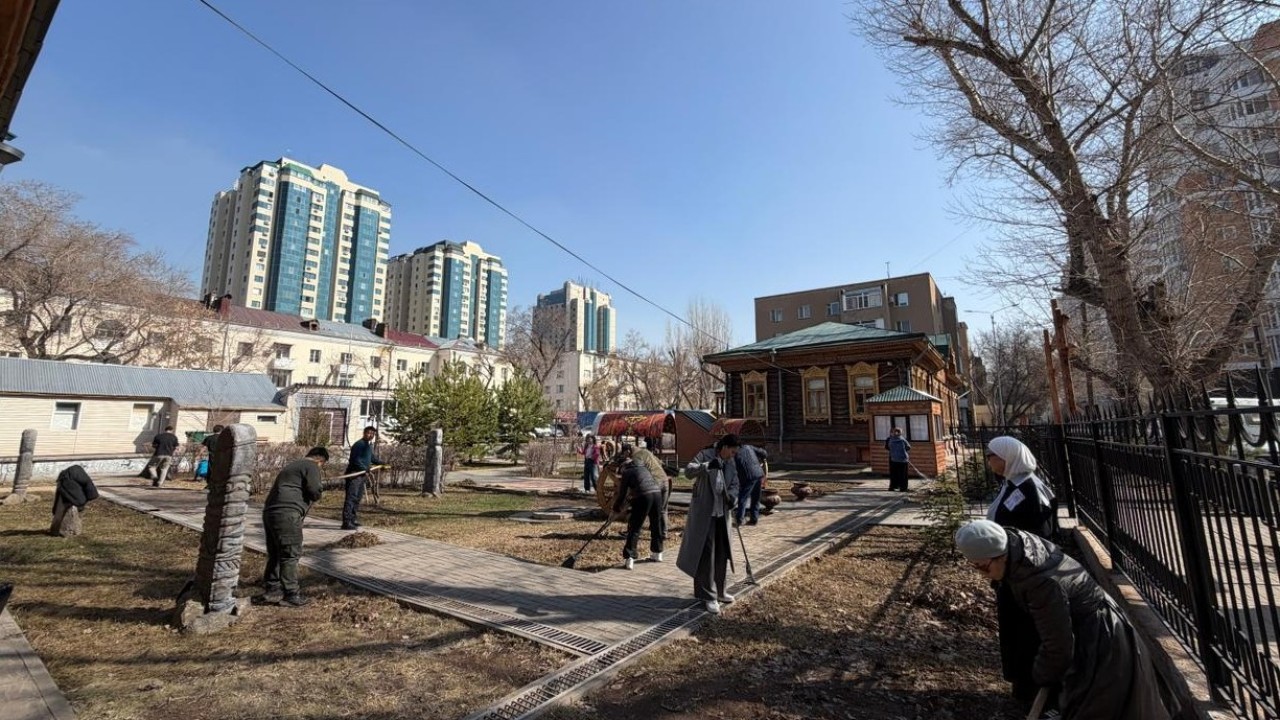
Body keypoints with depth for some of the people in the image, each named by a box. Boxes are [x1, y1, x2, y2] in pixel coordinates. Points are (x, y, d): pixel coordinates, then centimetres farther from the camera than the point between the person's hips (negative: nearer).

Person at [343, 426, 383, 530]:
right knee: (351, 498, -11)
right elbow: (356, 460, -20)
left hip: (362, 475, 10)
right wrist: (365, 469, -24)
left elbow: (372, 457, 30)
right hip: (354, 474, -10)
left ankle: (353, 520, 22)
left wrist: (381, 463, 25)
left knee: (358, 498, 14)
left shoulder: (369, 445, 16)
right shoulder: (359, 444, -13)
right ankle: (346, 522, -11)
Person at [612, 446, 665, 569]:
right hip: (657, 492, 6)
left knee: (634, 527, 3)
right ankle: (657, 553, 34)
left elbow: (622, 494, 10)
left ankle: (629, 559, -1)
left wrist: (616, 509, 21)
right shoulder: (642, 465, 25)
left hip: (643, 496, -5)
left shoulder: (626, 472, 10)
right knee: (656, 524, 21)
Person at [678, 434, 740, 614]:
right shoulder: (705, 455, -11)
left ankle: (719, 590, 32)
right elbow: (688, 472, -23)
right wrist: (707, 466, -38)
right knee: (706, 554, -3)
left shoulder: (730, 462, 10)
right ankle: (708, 596, 8)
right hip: (704, 513, -7)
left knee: (721, 553, 15)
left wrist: (732, 496, -10)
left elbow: (734, 483, 11)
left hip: (722, 513, 7)